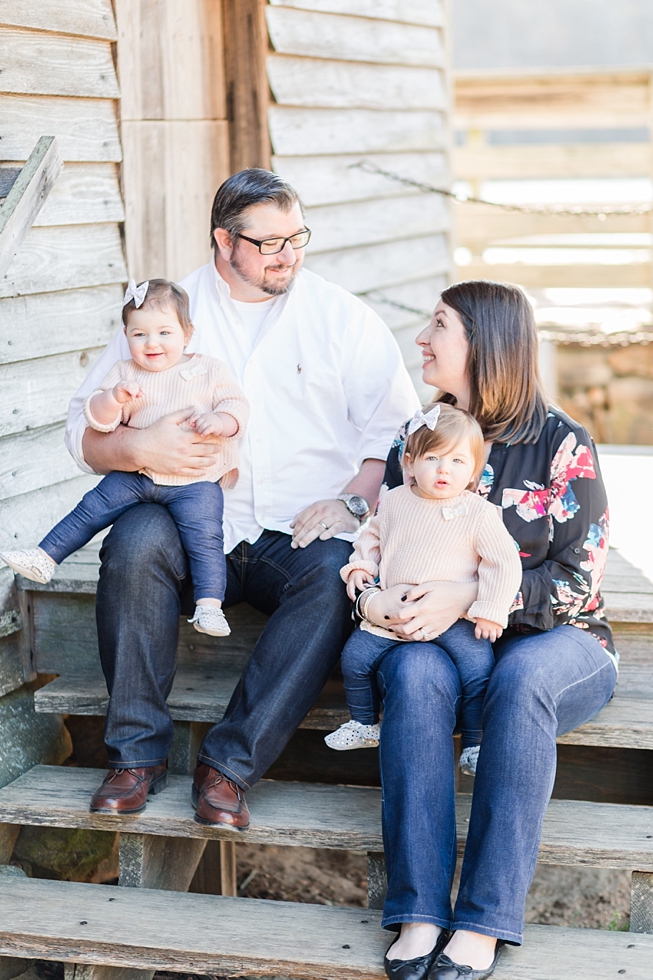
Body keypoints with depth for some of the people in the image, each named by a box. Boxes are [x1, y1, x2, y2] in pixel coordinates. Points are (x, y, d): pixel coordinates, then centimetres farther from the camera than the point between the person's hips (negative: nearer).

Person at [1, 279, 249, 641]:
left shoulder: (209, 370, 3)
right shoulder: (124, 373, 9)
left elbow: (237, 405, -2)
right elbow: (98, 419, 1)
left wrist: (219, 421, -24)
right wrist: (115, 397, -20)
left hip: (194, 481, -3)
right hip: (135, 474, 3)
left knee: (203, 535, -20)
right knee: (91, 508, 0)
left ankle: (210, 604, -19)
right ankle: (44, 559, 9)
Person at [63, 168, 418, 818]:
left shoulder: (341, 317, 9)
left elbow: (397, 428, 4)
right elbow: (85, 428, 7)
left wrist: (353, 501, -14)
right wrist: (140, 447, -16)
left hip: (300, 533, 0)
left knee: (336, 572, -33)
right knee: (135, 539, -32)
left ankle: (229, 763, -28)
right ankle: (137, 751, -20)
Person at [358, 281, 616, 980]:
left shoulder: (561, 443, -5)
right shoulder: (415, 442, 9)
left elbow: (580, 578, -10)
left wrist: (470, 596, -21)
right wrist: (370, 599, -13)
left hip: (554, 642, -3)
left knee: (520, 675, -37)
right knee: (416, 673, -32)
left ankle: (484, 922, -36)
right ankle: (419, 914, -35)